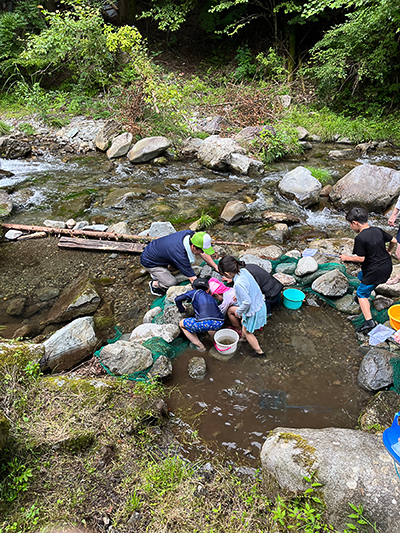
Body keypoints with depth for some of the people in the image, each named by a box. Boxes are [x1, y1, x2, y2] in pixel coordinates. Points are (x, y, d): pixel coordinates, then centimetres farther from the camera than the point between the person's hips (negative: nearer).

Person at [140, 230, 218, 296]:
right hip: (150, 262, -8)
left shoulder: (190, 234, -21)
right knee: (171, 283, -17)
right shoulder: (180, 255, -40)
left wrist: (216, 266, -4)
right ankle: (154, 284, 14)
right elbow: (193, 279, -32)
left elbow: (203, 254, -3)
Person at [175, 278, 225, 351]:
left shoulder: (194, 292, 19)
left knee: (182, 324, 22)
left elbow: (177, 299, 9)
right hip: (219, 323, 6)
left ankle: (200, 346, 16)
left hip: (204, 323, -6)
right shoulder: (210, 297, 32)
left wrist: (182, 310, 28)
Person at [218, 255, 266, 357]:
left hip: (254, 310, -8)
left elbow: (247, 302, -30)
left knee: (247, 331, 16)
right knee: (230, 310, 25)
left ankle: (259, 351, 38)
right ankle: (242, 335, 46)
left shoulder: (238, 284, -36)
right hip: (259, 303, 8)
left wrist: (238, 312, -13)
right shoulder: (243, 271, -11)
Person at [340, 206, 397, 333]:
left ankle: (369, 321, -8)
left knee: (361, 294, 4)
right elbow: (394, 240, 14)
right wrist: (388, 252, 32)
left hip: (375, 271, -8)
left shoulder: (360, 238, -20)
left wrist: (347, 258, -3)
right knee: (361, 275, 31)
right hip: (387, 266, 8)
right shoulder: (378, 230, 3)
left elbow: (361, 258, -19)